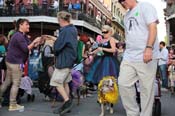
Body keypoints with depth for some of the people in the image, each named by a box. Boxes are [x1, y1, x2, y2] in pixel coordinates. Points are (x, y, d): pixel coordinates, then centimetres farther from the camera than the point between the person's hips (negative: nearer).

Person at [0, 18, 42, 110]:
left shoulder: (23, 36, 16)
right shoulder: (19, 36, -16)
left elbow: (27, 47, 15)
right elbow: (26, 49, -20)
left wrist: (35, 44, 1)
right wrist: (34, 42, -13)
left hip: (10, 61, 10)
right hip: (15, 62, -10)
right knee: (16, 83, -3)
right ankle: (12, 105, 3)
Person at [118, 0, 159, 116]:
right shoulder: (127, 16, 22)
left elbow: (153, 28, -12)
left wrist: (149, 48, -24)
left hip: (145, 56, -7)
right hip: (129, 57, 7)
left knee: (146, 88, -2)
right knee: (123, 84, 1)